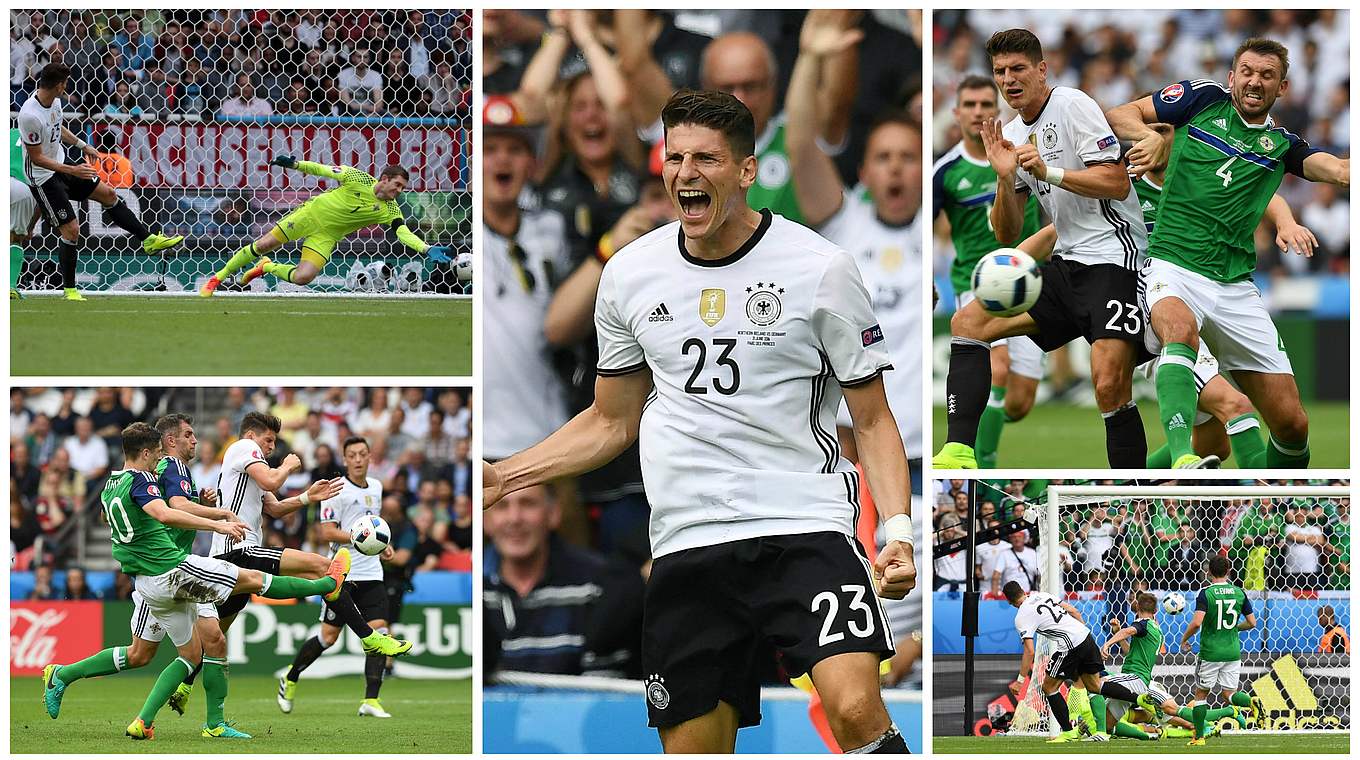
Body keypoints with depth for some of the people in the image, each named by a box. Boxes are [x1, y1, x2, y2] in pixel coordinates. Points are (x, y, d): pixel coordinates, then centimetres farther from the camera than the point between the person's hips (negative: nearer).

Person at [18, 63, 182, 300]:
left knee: (108, 194, 13)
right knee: (71, 230, -7)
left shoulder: (53, 100, -5)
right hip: (43, 176, -9)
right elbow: (37, 158, -25)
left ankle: (148, 239, 26)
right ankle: (69, 290, 9)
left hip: (61, 164, 9)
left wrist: (83, 145, 19)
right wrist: (72, 171, -27)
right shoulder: (30, 116, -32)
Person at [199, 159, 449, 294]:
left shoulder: (389, 210, -13)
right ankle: (219, 277, 14)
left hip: (325, 237, 2)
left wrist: (428, 249, -39)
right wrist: (295, 164, -16)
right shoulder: (359, 178, -17)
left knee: (302, 277, -18)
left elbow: (405, 234, -23)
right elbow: (324, 170, -8)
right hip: (311, 213, -2)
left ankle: (267, 268, 13)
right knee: (263, 245, -6)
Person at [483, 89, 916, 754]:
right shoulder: (629, 273, 9)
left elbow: (872, 419, 3)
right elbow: (612, 421, 22)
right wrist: (503, 476, 12)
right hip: (685, 544, 4)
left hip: (805, 525, -4)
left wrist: (898, 530, -12)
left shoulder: (820, 268, -2)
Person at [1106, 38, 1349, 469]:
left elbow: (1334, 168, -3)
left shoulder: (1281, 145, 15)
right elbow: (1120, 115, 9)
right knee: (1180, 329, -40)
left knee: (1291, 423, -2)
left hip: (1235, 286, 4)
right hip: (1173, 268, -4)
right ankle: (1182, 458, -59)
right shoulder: (1204, 98, 9)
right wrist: (1150, 135, -13)